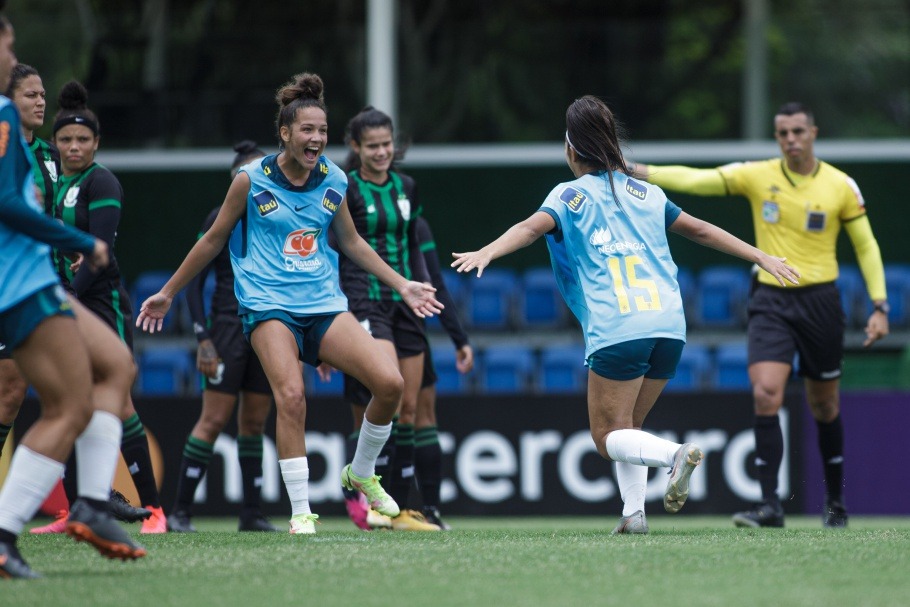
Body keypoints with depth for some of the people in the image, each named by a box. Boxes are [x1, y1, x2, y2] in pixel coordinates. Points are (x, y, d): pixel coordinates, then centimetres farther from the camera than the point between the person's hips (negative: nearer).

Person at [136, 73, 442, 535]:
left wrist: (402, 285, 19)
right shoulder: (252, 180, -4)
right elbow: (213, 240, 8)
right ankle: (300, 512, -18)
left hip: (324, 304, 4)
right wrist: (168, 293, 14)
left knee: (389, 382, -14)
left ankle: (362, 473, 12)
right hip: (268, 304, -4)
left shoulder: (333, 181, 6)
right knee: (291, 396, -27)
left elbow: (351, 242, 22)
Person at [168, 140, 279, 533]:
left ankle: (252, 513, 10)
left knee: (254, 423, 7)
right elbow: (193, 282, -6)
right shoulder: (220, 220, -5)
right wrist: (203, 339, -14)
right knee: (214, 419, -9)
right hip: (229, 327, -5)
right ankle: (180, 511, -6)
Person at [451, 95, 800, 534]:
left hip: (616, 331, -5)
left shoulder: (571, 195, 6)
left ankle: (675, 453, -26)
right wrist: (761, 257, 36)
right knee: (627, 428, 19)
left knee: (608, 436, 0)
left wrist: (487, 252, -27)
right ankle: (634, 511, 2)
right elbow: (700, 231, 27)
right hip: (668, 326, 5)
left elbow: (533, 226, -13)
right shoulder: (645, 194, 20)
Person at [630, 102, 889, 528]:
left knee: (825, 407, 9)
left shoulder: (841, 186, -2)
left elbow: (866, 246, 6)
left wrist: (879, 306, -1)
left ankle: (835, 503, 27)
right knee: (766, 395, -18)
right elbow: (696, 180, -9)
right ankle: (770, 505, -17)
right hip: (771, 302, 0)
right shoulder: (757, 176, -1)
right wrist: (641, 172, -22)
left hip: (820, 302, 0)